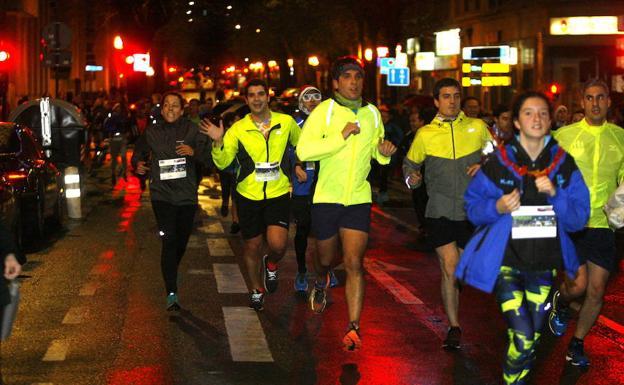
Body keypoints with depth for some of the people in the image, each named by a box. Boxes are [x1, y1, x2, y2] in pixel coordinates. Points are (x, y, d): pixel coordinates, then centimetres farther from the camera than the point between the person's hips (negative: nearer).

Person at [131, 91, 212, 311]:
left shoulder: (191, 130, 0)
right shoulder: (151, 132, 5)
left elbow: (209, 157, -3)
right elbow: (139, 152, 22)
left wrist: (194, 151, -22)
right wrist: (138, 164, 1)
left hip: (187, 195, 1)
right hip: (162, 194, -1)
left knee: (181, 242, 14)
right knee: (169, 241, -14)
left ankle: (170, 274, 44)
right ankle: (171, 293, -16)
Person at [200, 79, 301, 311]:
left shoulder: (286, 123, -3)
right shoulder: (238, 129, -6)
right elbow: (223, 163, -11)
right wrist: (218, 142, -26)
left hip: (278, 193, 0)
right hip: (249, 196, 1)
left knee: (278, 244, -17)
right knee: (252, 246, 13)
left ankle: (271, 265, 20)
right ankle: (257, 289, 38)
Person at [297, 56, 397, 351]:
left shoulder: (372, 113, 7)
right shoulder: (324, 111, -7)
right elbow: (304, 150, -18)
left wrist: (384, 152, 0)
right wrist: (341, 137, -24)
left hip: (358, 198, 2)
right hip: (326, 197, -2)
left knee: (354, 263, -8)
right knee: (326, 258, 15)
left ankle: (353, 328, -7)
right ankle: (321, 283, 52)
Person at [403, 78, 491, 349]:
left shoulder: (477, 127, 5)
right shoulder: (425, 134, 5)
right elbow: (410, 163, 15)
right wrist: (411, 177, -6)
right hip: (440, 211, -1)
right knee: (449, 269, -6)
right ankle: (453, 327, 4)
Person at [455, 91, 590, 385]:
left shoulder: (564, 164, 3)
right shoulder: (497, 162, -3)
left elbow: (579, 218, 0)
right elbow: (473, 207, 1)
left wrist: (555, 195, -17)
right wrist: (497, 207, -19)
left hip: (544, 264, 3)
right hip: (506, 260, -3)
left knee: (532, 340, 12)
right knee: (522, 338, -16)